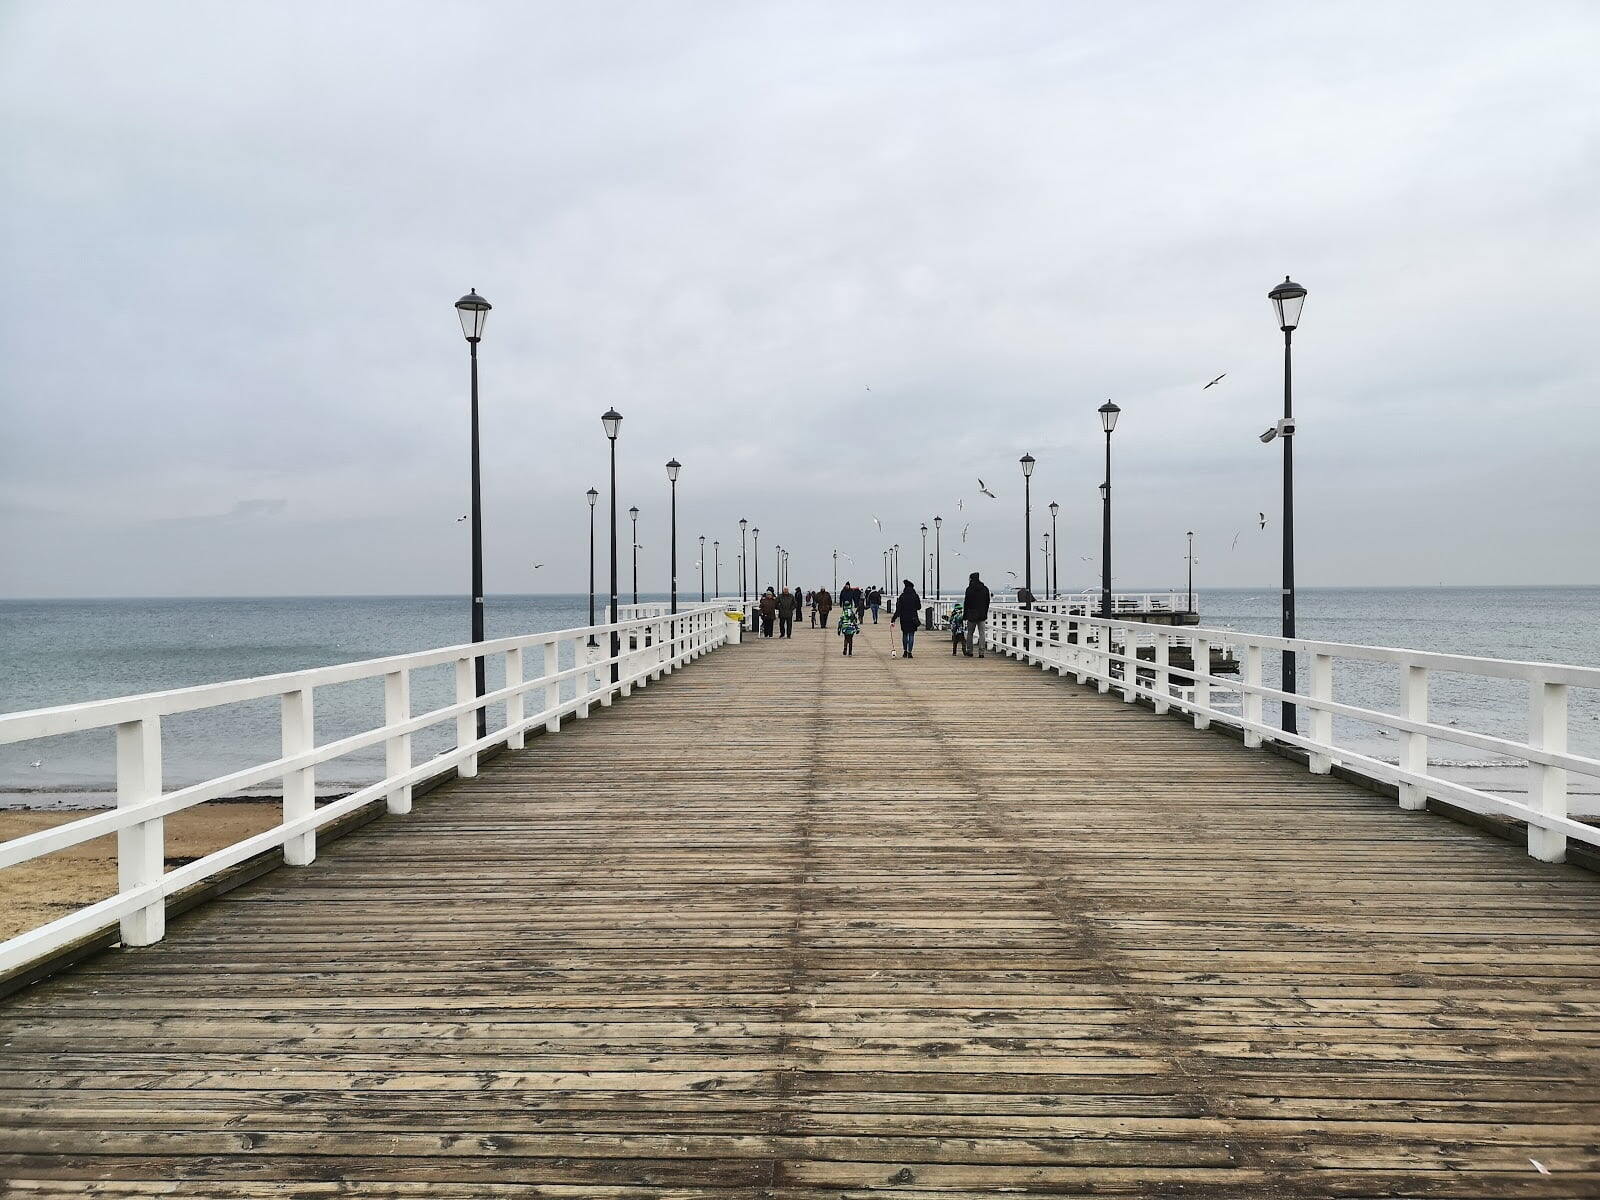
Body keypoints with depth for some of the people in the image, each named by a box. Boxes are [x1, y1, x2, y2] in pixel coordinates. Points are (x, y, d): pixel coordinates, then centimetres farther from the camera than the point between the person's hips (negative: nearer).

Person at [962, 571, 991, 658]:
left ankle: (969, 651, 12)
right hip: (982, 615, 3)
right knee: (982, 633, 3)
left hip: (972, 615, -3)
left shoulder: (969, 589, -8)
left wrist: (964, 616, 0)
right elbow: (987, 603, 10)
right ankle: (981, 652, -4)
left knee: (970, 633, 10)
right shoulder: (985, 589, 6)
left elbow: (966, 603, -7)